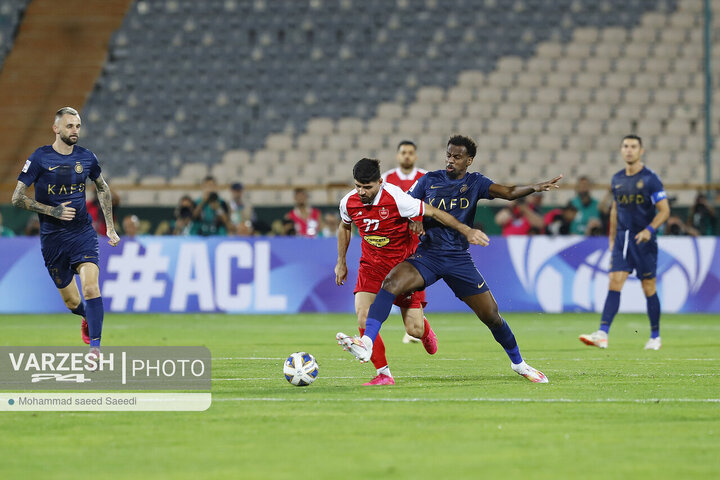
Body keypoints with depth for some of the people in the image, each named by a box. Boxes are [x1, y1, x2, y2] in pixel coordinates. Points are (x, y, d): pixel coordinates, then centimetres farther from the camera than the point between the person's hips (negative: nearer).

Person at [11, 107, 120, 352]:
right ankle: (88, 318, 43)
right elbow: (17, 198, -8)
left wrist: (110, 227, 18)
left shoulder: (86, 157, 2)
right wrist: (53, 210, -18)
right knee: (71, 300, 7)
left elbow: (102, 188, 21)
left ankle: (95, 347, -19)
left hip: (83, 233, 1)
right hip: (52, 238, -1)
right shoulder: (40, 158, -8)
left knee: (91, 287, -21)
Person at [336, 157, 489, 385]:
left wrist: (466, 231, -18)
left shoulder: (396, 198, -24)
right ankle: (383, 374, -7)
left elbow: (433, 212, -17)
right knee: (363, 317, -20)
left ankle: (425, 331, 36)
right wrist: (341, 262, 20)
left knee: (414, 330, -5)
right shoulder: (348, 203, -9)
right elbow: (345, 227, 15)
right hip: (371, 266, 3)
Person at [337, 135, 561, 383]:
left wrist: (534, 188, -31)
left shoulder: (475, 183, 2)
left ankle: (518, 363, 26)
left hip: (459, 259, 0)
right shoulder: (429, 180, 6)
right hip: (428, 255, 0)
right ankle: (366, 344, -37)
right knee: (392, 281, -28)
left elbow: (508, 192, -12)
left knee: (491, 314, 1)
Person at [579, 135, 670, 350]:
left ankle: (655, 336, 15)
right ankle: (602, 334, -17)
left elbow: (664, 210, -8)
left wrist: (649, 229, -23)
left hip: (644, 240, -4)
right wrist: (612, 239, 20)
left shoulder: (650, 178, -7)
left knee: (648, 288, 2)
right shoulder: (617, 179, 10)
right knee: (614, 282, -9)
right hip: (622, 237, 4)